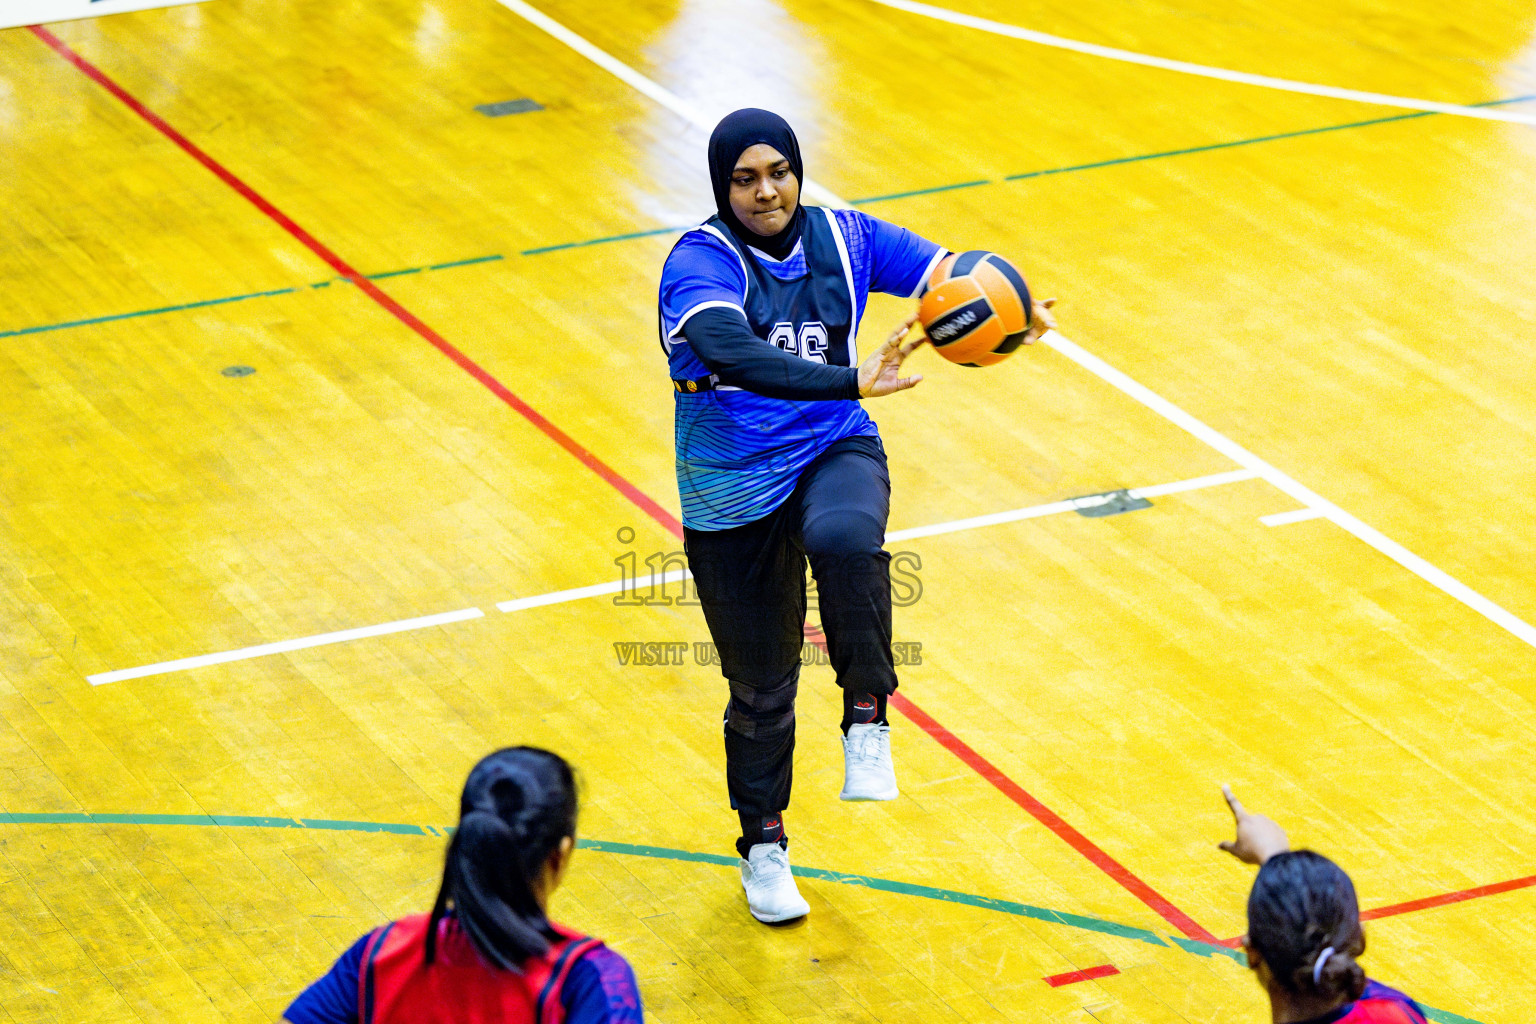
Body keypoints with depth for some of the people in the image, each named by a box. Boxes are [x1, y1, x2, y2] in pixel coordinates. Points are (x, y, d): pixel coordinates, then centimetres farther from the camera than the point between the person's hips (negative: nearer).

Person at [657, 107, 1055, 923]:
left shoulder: (840, 238, -3)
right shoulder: (700, 262, -17)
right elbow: (734, 353, -35)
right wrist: (852, 382, -47)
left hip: (834, 454, 1)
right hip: (732, 490, -1)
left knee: (844, 540, -37)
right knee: (760, 685, 11)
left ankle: (867, 717, -17)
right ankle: (763, 844, 37)